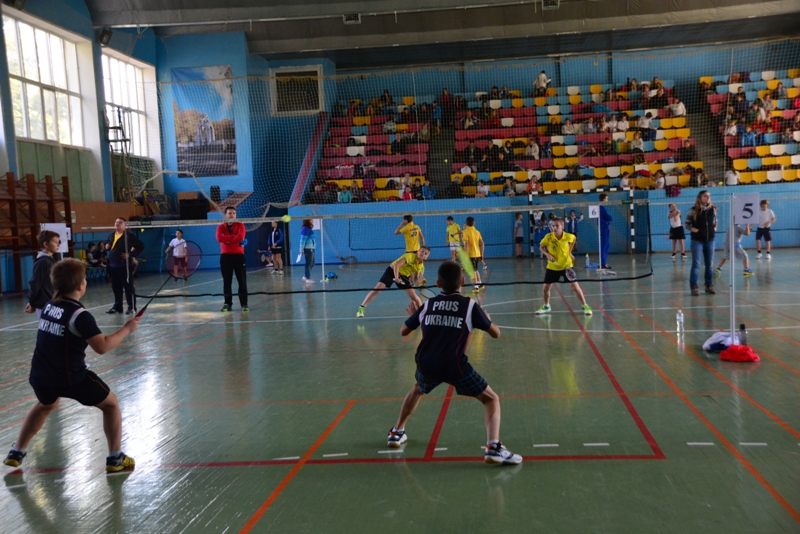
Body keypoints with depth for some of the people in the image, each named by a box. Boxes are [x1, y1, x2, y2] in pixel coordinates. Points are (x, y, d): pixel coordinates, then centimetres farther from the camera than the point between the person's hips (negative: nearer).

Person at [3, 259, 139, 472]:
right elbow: (102, 347, -22)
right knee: (110, 404, 11)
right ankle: (116, 459, 11)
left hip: (41, 375, 7)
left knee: (46, 405, 38)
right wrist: (127, 329, -13)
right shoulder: (80, 314, -18)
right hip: (70, 377, -7)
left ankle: (16, 453, 42)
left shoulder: (48, 306, 5)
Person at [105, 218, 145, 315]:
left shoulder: (129, 235, -9)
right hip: (113, 265, 7)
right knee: (115, 287, 13)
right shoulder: (111, 235, 13)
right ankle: (117, 306, 23)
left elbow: (141, 246, -11)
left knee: (128, 287, -1)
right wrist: (107, 246, 9)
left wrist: (130, 254, -16)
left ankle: (131, 307, 6)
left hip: (125, 265, -7)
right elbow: (107, 243, 32)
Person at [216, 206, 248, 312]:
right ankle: (228, 303, 9)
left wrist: (227, 240, -9)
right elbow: (219, 238, -13)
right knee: (227, 281, 3)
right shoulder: (220, 227, 8)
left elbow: (241, 237, -14)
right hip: (225, 256, 1)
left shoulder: (240, 225, 6)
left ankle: (244, 304, 3)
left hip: (238, 255, -1)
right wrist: (234, 237, -14)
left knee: (242, 281, -2)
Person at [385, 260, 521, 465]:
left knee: (417, 390, 37)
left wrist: (413, 315, 44)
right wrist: (486, 318, 30)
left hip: (427, 365, 4)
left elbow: (403, 331, 23)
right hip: (455, 366, -4)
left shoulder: (427, 305, 11)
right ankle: (493, 447, -10)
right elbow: (496, 333, 9)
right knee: (491, 399, 10)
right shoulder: (470, 305, 3)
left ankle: (396, 433, 44)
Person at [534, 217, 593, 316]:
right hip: (552, 267, 1)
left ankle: (585, 306, 7)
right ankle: (546, 306, 32)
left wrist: (570, 252, 5)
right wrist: (547, 254, -20)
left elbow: (573, 239, 10)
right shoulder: (548, 237, -16)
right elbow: (541, 247, -2)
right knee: (545, 288, 6)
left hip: (566, 265, -1)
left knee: (575, 286, -8)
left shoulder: (569, 236, -15)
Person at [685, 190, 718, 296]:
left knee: (709, 264, 10)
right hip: (697, 240, -4)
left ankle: (709, 285, 20)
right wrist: (692, 229, -18)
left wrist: (715, 228, 1)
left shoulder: (713, 209, 5)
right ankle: (694, 287, -1)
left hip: (710, 240, 4)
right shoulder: (693, 210, -6)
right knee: (696, 264, -5)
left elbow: (715, 221, 19)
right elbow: (686, 223, -1)